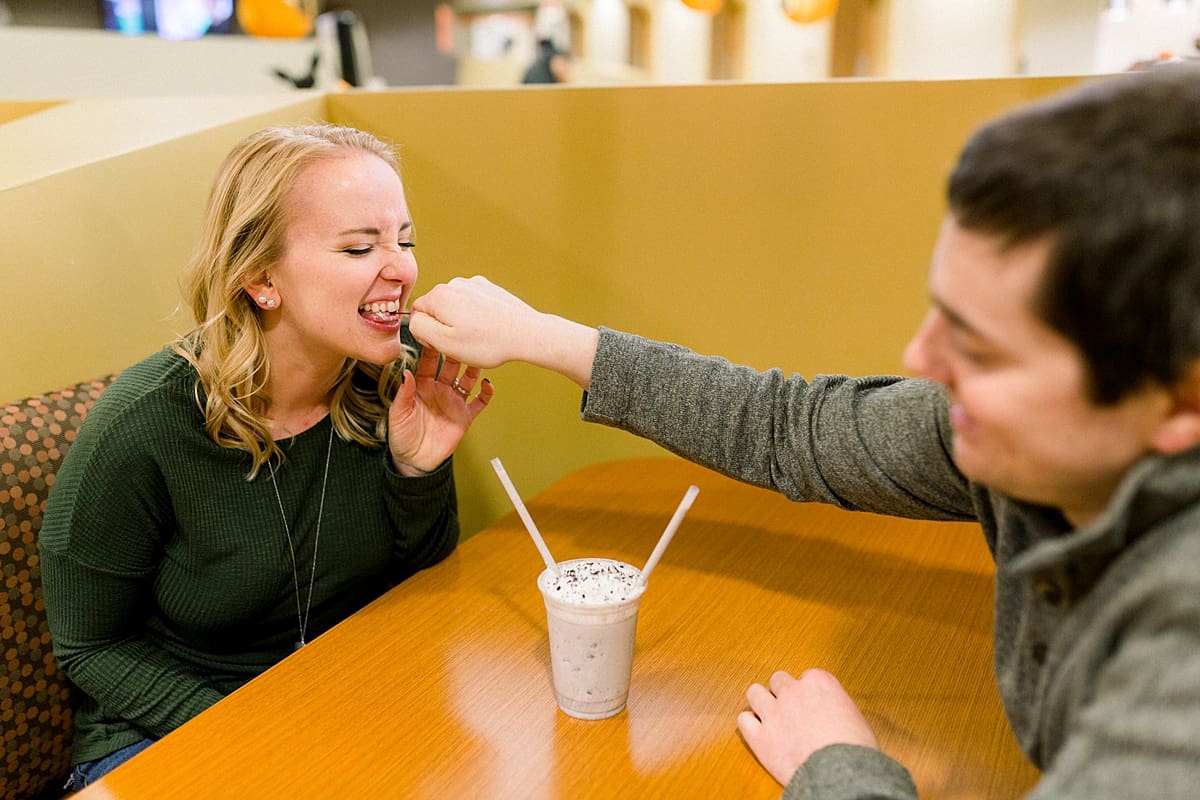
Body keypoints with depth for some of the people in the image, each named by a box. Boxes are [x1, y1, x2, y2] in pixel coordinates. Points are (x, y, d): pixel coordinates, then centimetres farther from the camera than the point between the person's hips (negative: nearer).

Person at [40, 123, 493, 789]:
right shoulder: (140, 427, -23)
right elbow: (91, 646, -9)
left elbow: (415, 582, 0)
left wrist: (420, 468, -19)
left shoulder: (396, 380, -12)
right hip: (163, 738, -2)